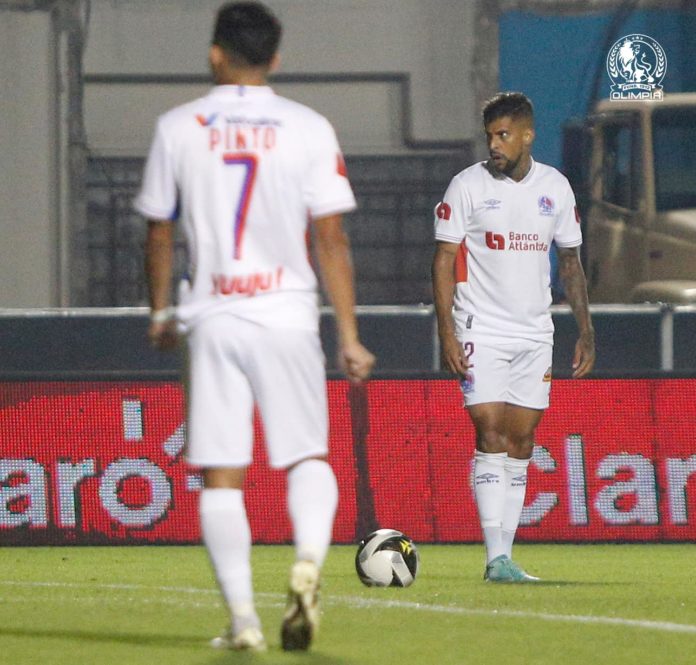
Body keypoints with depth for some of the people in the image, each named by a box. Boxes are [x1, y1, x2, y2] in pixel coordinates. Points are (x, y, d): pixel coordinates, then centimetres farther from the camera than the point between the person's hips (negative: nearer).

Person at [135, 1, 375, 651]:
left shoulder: (178, 127, 2)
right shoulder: (307, 129, -1)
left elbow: (158, 232, 8)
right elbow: (331, 240, -4)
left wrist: (160, 311, 23)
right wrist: (349, 336, -2)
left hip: (211, 320, 0)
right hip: (286, 316, 0)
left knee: (220, 475, 3)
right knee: (307, 456, 10)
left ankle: (243, 619, -5)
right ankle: (308, 561, -18)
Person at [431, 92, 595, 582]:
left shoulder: (556, 187, 7)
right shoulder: (468, 186, -4)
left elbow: (570, 261, 15)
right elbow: (445, 258, -4)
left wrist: (586, 331, 10)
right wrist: (446, 331, -13)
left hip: (536, 335, 4)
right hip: (481, 333, -4)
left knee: (522, 443, 4)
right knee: (491, 436, -13)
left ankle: (505, 557, 9)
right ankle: (496, 559, -16)